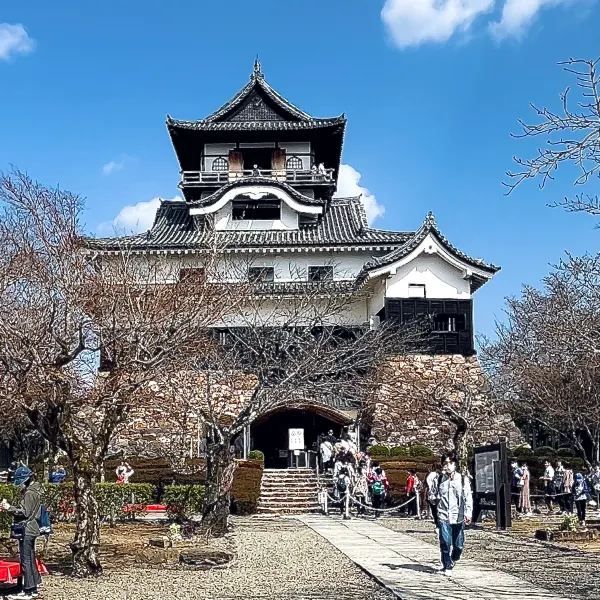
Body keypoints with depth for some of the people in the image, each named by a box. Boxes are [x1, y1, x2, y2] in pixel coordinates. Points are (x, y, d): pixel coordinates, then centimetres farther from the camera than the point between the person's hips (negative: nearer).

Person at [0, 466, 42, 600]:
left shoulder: (29, 493, -15)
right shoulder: (32, 491, 16)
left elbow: (24, 512, -20)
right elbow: (24, 510, 17)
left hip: (26, 530, -10)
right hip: (31, 529, 10)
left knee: (25, 560, -6)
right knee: (30, 559, 15)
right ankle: (33, 589, 21)